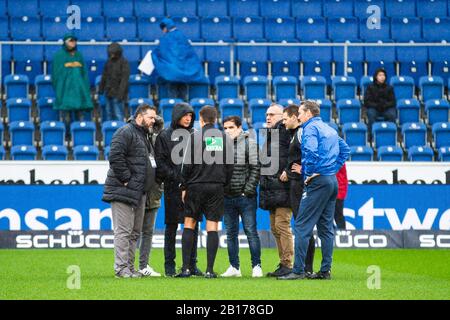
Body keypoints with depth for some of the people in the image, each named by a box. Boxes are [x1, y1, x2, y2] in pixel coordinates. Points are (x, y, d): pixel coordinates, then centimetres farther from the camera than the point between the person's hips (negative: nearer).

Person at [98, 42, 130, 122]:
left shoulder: (124, 63, -10)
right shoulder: (109, 61, 10)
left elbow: (124, 79, -15)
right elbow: (104, 76, 21)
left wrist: (120, 93, -20)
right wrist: (101, 88, 17)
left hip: (117, 94, -7)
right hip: (108, 92, 7)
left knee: (118, 114, -10)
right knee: (109, 113, 11)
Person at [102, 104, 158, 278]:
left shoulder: (143, 135, 22)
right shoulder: (126, 132, -11)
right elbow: (115, 156, -22)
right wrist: (126, 179, -20)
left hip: (139, 192, 10)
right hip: (123, 190, -10)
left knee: (135, 231, 12)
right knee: (123, 230, -10)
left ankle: (129, 267, 17)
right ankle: (121, 268, -10)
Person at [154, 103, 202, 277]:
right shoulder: (164, 136, 1)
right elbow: (160, 162, -4)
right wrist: (175, 177, -13)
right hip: (173, 188, -4)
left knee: (193, 225, 5)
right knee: (171, 226, 1)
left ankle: (192, 264, 11)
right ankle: (169, 265, 4)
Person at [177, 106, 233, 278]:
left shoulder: (195, 136, -4)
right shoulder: (224, 137, 5)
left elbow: (187, 165, -5)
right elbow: (230, 165, 6)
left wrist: (184, 187, 3)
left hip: (196, 186, -2)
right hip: (216, 187, 2)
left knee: (189, 225, 6)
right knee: (212, 227, 2)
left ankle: (186, 268, -1)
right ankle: (209, 270, -3)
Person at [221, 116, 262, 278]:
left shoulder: (249, 143, -2)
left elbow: (256, 169, -5)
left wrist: (248, 190, -11)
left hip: (245, 197, -4)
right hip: (227, 197, 4)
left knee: (251, 231, -2)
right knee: (231, 233, 7)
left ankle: (256, 266, 3)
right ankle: (234, 267, 13)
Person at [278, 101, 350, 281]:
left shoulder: (310, 128, -7)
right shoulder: (330, 130, 19)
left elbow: (310, 151, -23)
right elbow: (345, 150, 24)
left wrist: (310, 172, -11)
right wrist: (333, 169, 16)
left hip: (318, 181, -9)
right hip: (332, 180, 9)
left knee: (302, 226, -7)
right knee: (326, 227, 11)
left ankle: (298, 271, -11)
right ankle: (325, 271, 10)